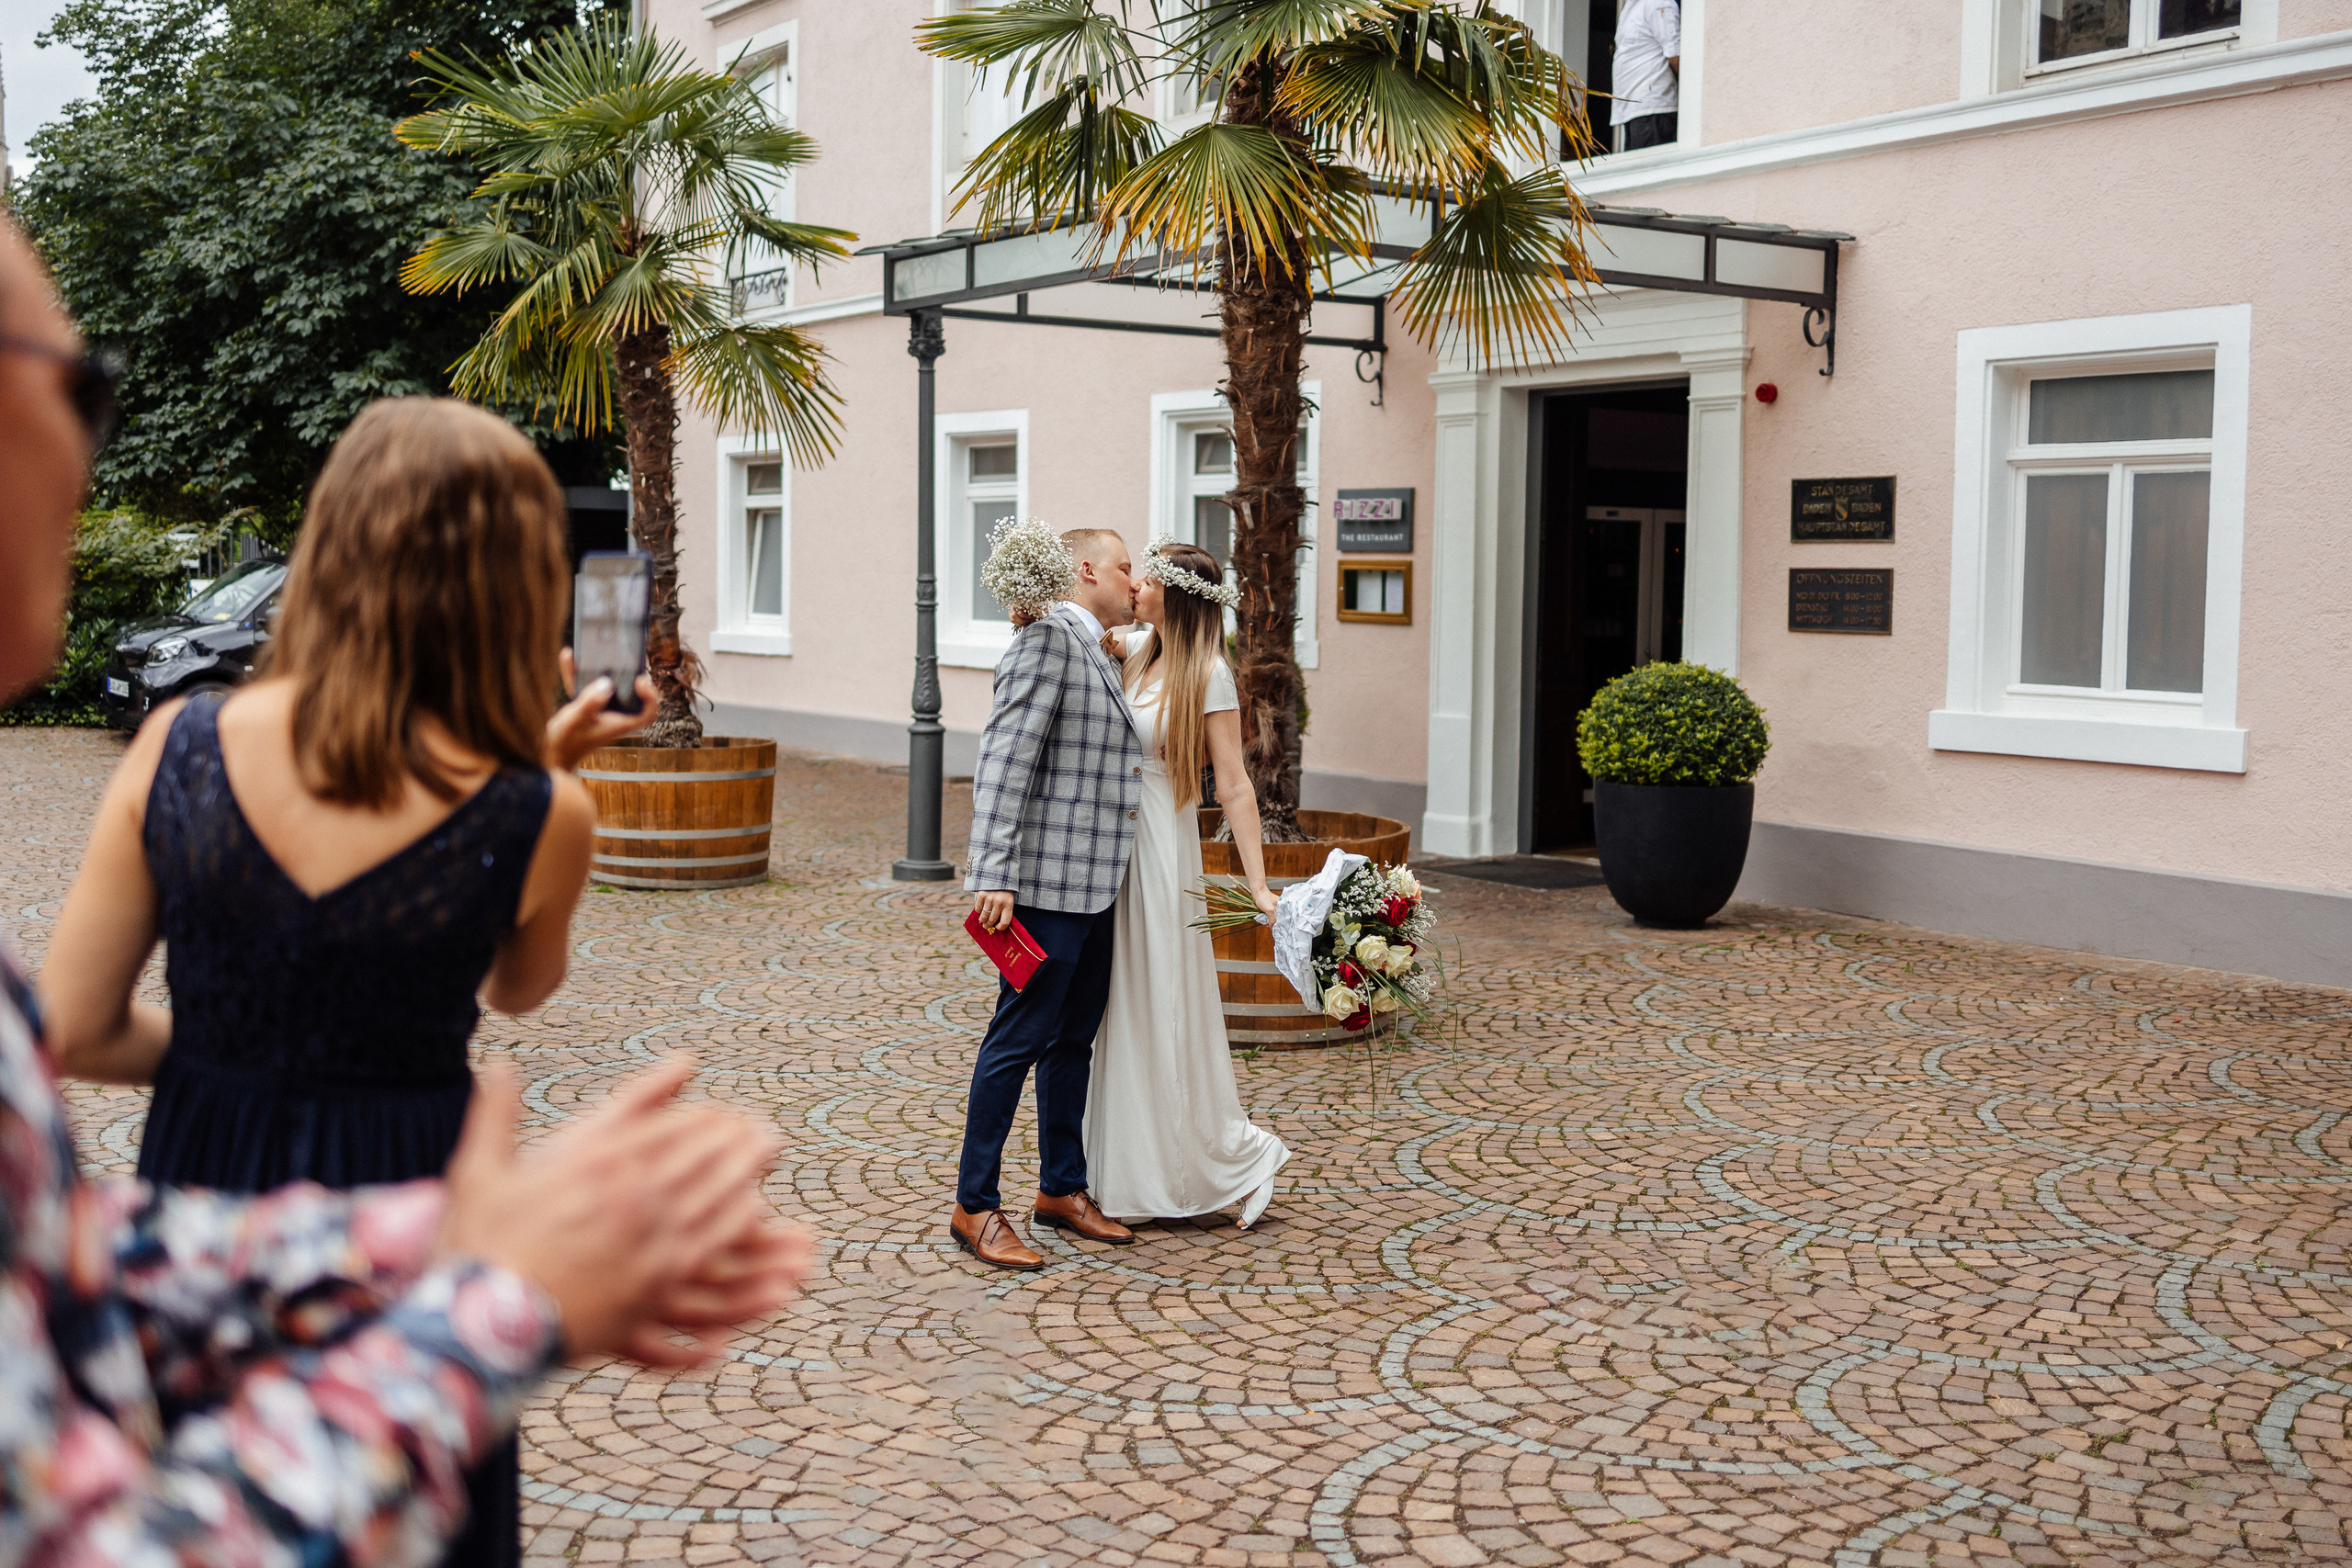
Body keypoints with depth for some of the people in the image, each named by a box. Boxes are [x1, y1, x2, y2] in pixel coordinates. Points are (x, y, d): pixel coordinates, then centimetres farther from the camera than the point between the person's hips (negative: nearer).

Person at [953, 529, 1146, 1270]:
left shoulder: (1096, 652, 17)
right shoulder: (1048, 639, -13)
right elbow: (1003, 759, -19)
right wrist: (995, 874, -24)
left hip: (1097, 888, 10)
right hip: (1048, 884, -10)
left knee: (1074, 1041, 16)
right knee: (1019, 1039, -4)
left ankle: (1061, 1188, 28)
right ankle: (975, 1206, 5)